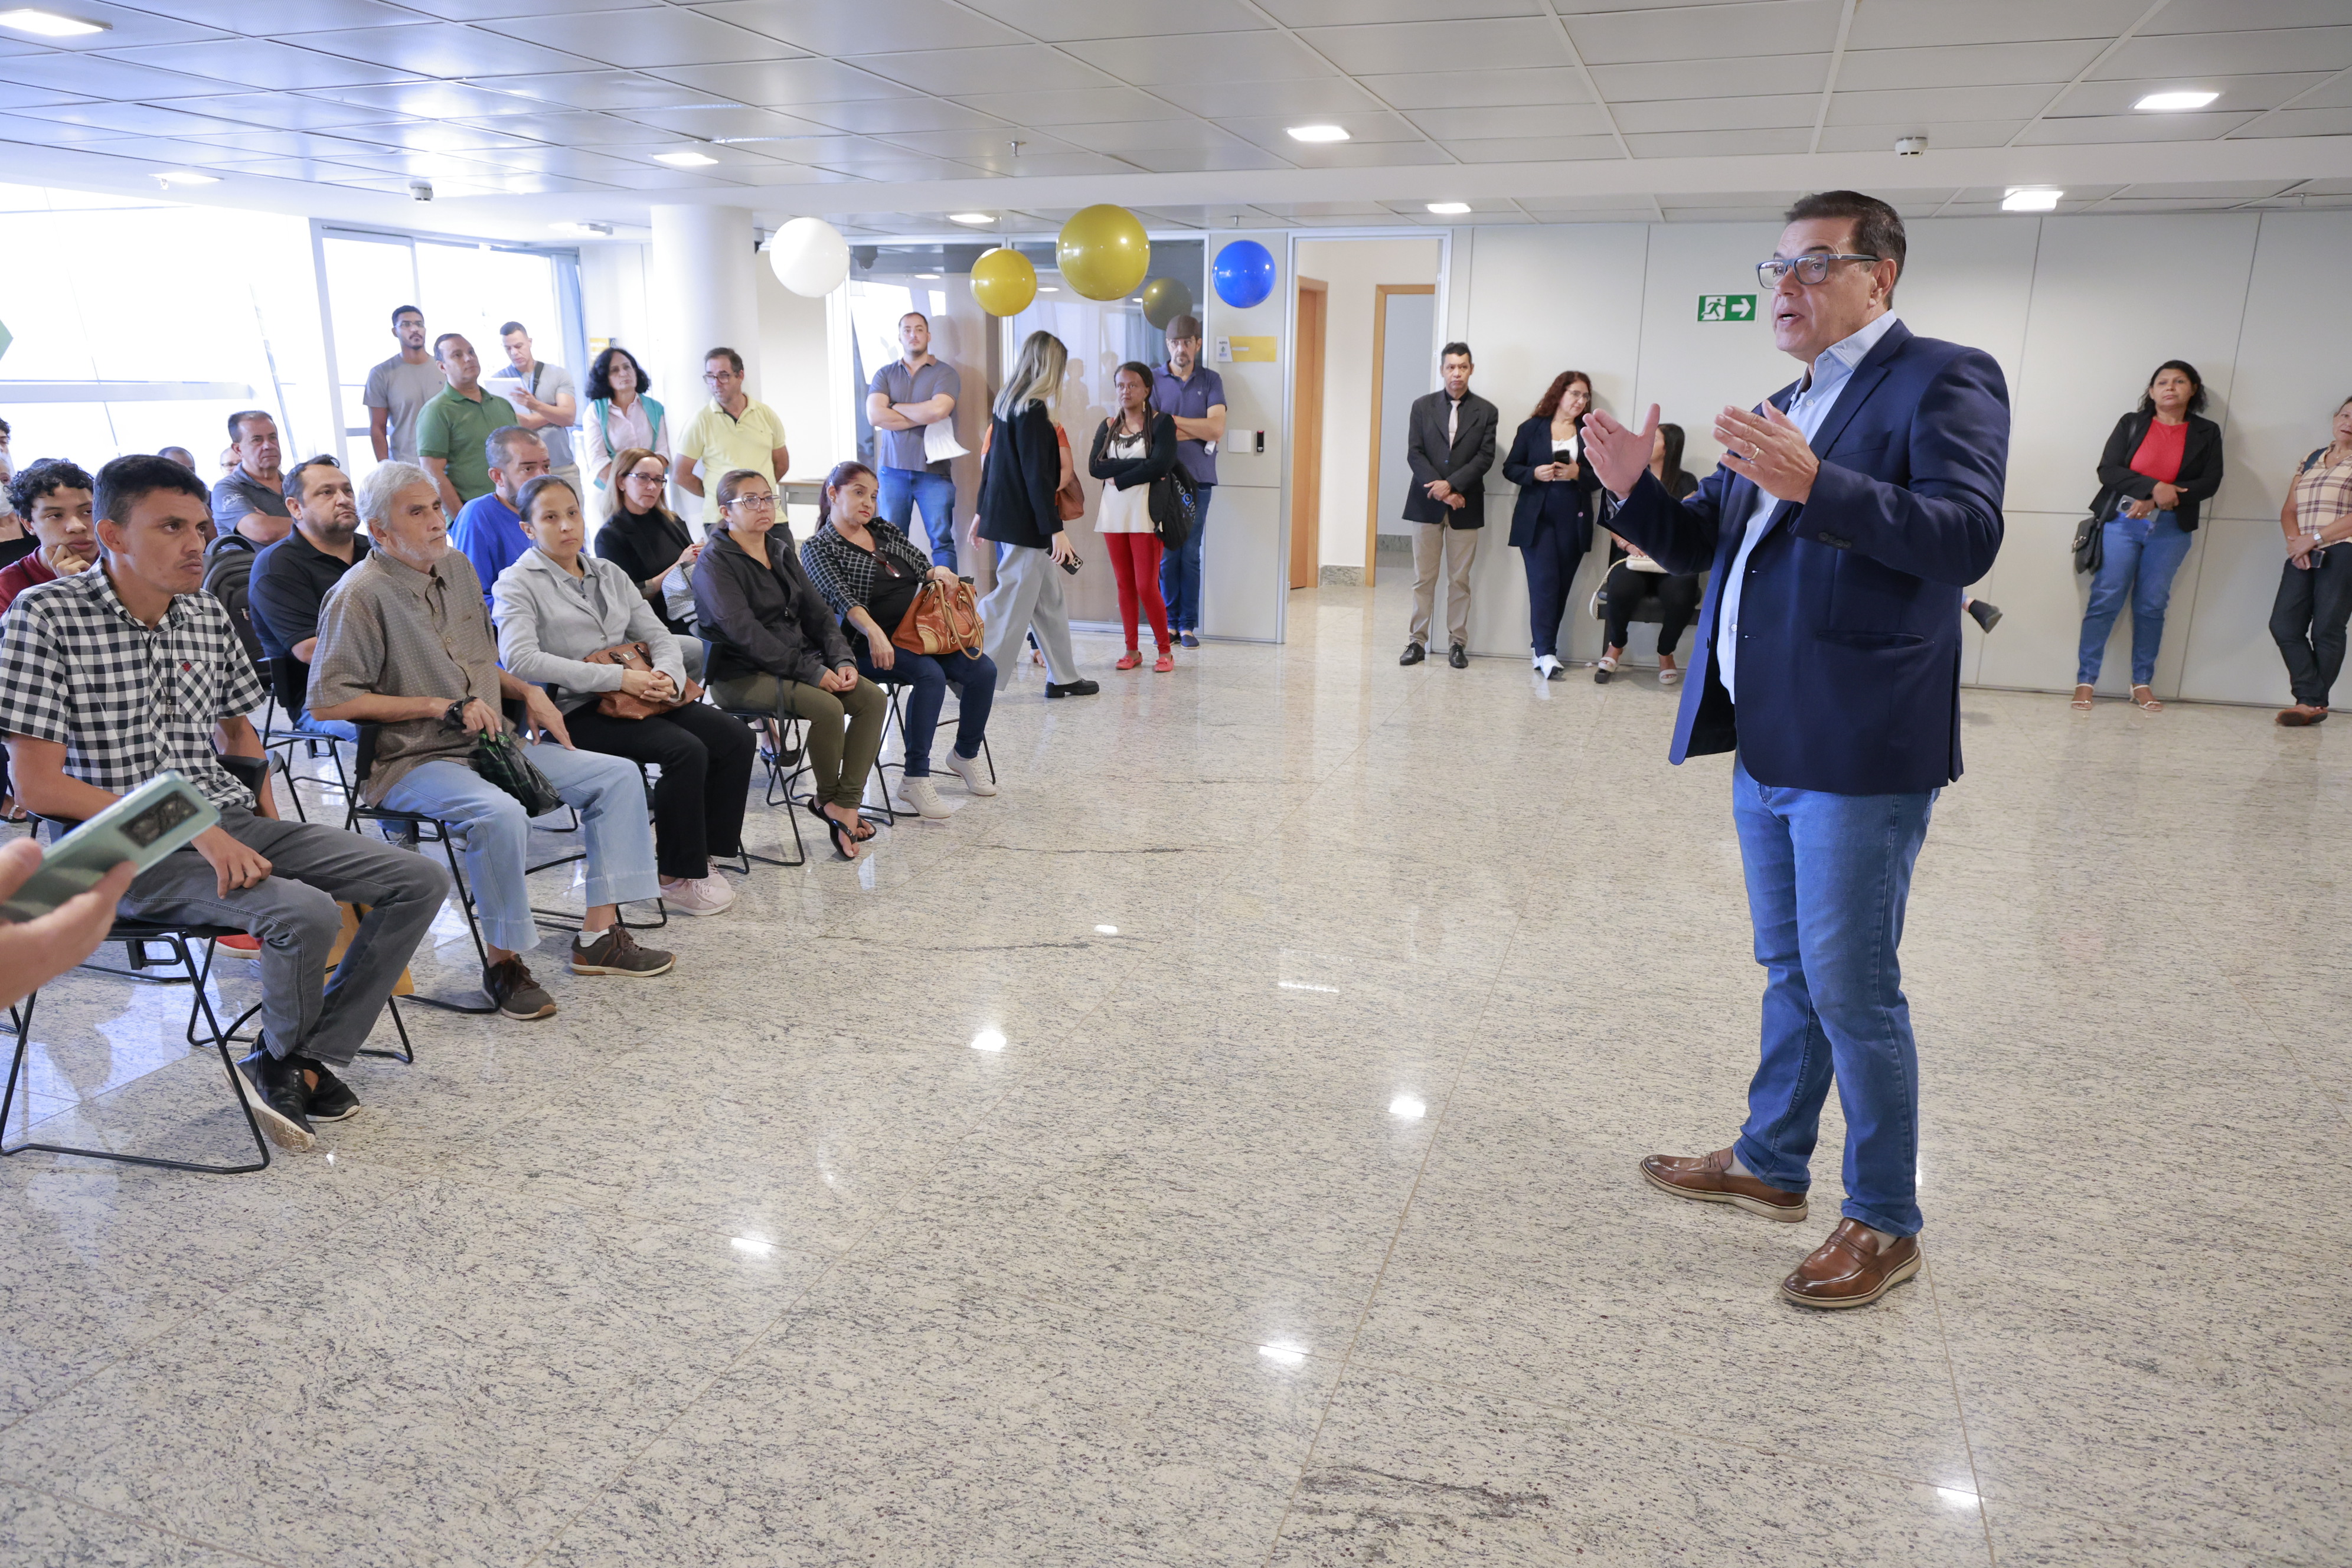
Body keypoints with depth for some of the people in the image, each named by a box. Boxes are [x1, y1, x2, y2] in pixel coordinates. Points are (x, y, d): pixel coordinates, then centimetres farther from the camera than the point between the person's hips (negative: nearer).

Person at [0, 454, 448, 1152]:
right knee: (308, 913, -30)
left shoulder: (209, 616, 9)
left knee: (421, 881, -7)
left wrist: (268, 824, 8)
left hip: (229, 824, 7)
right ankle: (281, 1060, 3)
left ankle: (310, 1060, 2)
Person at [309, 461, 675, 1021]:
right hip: (411, 761, -8)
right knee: (501, 814, -37)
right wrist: (441, 708, -17)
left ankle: (599, 934, 0)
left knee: (617, 776, 0)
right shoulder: (361, 595, -13)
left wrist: (528, 692, 7)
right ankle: (503, 963, -18)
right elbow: (329, 701, -18)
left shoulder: (456, 567, 12)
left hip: (487, 744, 9)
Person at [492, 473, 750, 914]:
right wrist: (618, 678, -23)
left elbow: (657, 634, 15)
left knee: (735, 738, -11)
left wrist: (667, 675, -11)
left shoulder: (609, 574, 19)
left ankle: (701, 852, 2)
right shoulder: (517, 584, -2)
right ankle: (676, 876, -13)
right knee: (686, 751, -27)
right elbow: (520, 659, -18)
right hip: (573, 712, -7)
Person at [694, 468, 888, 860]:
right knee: (828, 707, -29)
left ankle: (844, 805, -14)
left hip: (802, 661, 8)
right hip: (741, 674, -8)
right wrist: (812, 672, -24)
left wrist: (842, 661, -6)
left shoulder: (781, 551, 14)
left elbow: (817, 612, 12)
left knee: (874, 698, -13)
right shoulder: (715, 563, -9)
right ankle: (827, 798, -4)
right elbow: (746, 633, -20)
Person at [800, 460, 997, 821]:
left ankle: (965, 754, 9)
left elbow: (922, 568, 18)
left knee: (983, 670, -14)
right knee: (930, 675, -33)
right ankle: (915, 780, -27)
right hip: (867, 647, -6)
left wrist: (939, 572, -8)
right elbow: (842, 599, -17)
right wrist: (873, 633, -34)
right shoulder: (818, 548, -1)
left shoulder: (886, 531, 18)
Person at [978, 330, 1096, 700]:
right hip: (1026, 522, -10)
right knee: (1011, 603, -3)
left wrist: (983, 511, 24)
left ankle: (1063, 677, 21)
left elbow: (992, 463, 17)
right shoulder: (1033, 411, -16)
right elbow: (1038, 475, -20)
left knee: (1049, 599, 15)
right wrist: (1056, 529, -19)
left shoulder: (1005, 404, 11)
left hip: (1004, 513, 10)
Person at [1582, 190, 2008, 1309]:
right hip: (1768, 744, 8)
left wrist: (1813, 483, -32)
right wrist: (1635, 492, -2)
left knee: (1852, 991, -1)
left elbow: (1968, 537, -21)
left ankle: (1885, 1224, 16)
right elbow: (1704, 544, 18)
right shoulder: (1783, 408, 18)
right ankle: (1771, 1165, 34)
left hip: (1859, 751, -8)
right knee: (1790, 973, 19)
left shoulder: (1942, 381, -7)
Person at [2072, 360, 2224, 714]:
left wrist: (2157, 500, -12)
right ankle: (2085, 681, -4)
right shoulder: (2132, 423, 6)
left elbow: (2210, 482, 0)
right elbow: (2107, 470, -4)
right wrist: (2154, 487, -18)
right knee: (2105, 600, -6)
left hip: (2171, 528, 1)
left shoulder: (2206, 433, 9)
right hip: (2122, 522, -1)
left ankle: (2142, 684, 9)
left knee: (2152, 605, 2)